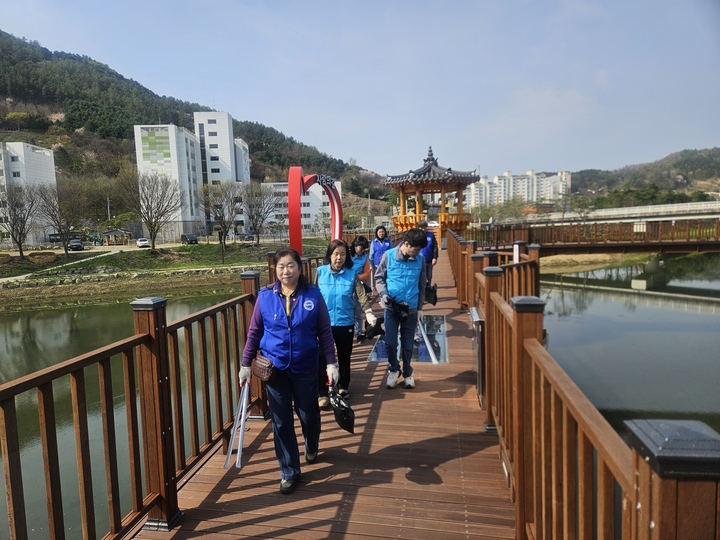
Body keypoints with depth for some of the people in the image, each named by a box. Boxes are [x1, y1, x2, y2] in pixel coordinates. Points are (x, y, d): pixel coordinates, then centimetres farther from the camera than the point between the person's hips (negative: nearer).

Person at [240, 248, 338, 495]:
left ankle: (311, 446, 49)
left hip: (305, 368, 0)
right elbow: (254, 332, 2)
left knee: (309, 414, 15)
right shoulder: (265, 296, -5)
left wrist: (331, 363, -6)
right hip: (275, 368, 1)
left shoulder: (313, 295, -8)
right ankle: (289, 472, 24)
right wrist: (246, 364, -1)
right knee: (281, 421, 6)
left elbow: (325, 332, -3)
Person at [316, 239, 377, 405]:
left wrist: (368, 312, -27)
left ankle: (343, 387, 34)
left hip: (345, 323, 1)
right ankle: (323, 393, 11)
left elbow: (361, 295, -12)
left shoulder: (352, 274, -5)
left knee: (344, 357, 15)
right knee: (323, 359, 1)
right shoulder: (320, 272, -4)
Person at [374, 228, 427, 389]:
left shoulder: (420, 260, -4)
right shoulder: (388, 256, -10)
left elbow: (421, 286, 6)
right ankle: (393, 369, 27)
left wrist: (420, 308, 7)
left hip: (411, 308, 2)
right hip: (392, 307, -1)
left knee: (407, 344, 12)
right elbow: (379, 278, 0)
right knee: (390, 343, 1)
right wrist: (383, 294, -17)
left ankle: (407, 373, 32)